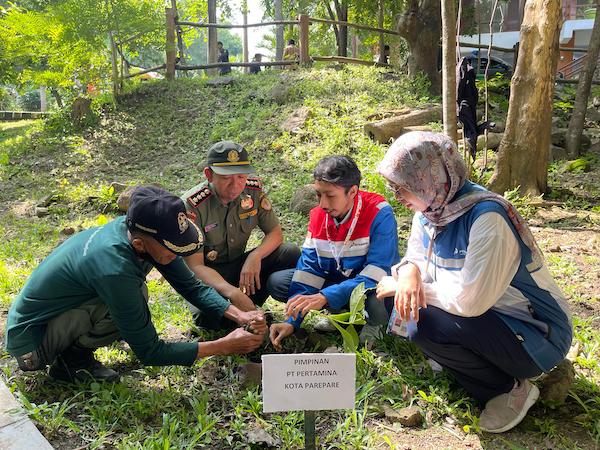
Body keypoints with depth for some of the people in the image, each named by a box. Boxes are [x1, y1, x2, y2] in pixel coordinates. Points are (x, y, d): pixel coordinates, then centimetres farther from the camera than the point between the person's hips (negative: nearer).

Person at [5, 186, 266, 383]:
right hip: (30, 342, -8)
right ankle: (73, 359, -3)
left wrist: (239, 315, -16)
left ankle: (74, 352, 4)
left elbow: (192, 286, -4)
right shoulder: (114, 268, -36)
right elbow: (149, 352, -26)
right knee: (133, 296, -27)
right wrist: (224, 346, -25)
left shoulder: (139, 230, -13)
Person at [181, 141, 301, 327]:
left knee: (292, 254, -17)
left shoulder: (253, 190, -10)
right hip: (207, 275, -4)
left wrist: (255, 256, -24)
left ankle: (249, 301, -6)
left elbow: (275, 233, -2)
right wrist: (231, 292, -40)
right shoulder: (192, 205, -22)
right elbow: (195, 265, -24)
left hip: (239, 265, 4)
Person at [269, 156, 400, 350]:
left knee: (379, 307, -40)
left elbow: (375, 274, -31)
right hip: (337, 279, 5)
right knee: (277, 281, -10)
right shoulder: (318, 215, -10)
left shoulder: (379, 214, -26)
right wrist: (292, 321, -19)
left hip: (374, 285, -5)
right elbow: (309, 267, -9)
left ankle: (369, 322, -2)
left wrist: (325, 297, -40)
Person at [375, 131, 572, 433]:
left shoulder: (487, 218, -28)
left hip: (536, 334, -8)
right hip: (486, 318, 8)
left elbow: (470, 300, -33)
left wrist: (408, 287, -20)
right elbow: (414, 258, 5)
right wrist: (408, 275, -20)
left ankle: (510, 388, -2)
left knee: (425, 325, -27)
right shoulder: (429, 210, -4)